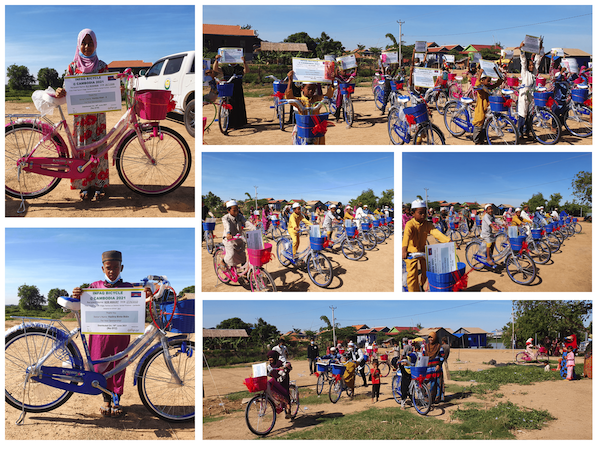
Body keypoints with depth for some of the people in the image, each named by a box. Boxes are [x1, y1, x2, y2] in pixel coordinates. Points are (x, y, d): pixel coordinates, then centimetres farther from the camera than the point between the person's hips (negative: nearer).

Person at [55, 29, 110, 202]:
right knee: (81, 147, 1)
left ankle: (99, 185, 6)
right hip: (79, 112, 1)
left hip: (98, 112, -1)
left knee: (98, 147, -1)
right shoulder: (73, 66, 6)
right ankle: (84, 186, 8)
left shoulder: (102, 66, 5)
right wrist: (60, 93, -21)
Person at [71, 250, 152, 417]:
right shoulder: (95, 286, 8)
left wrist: (145, 296, -18)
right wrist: (77, 296, -18)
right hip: (100, 332, 0)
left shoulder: (128, 287, 8)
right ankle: (106, 399, 21)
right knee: (101, 366, 4)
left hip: (120, 333, 0)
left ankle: (116, 400, 16)